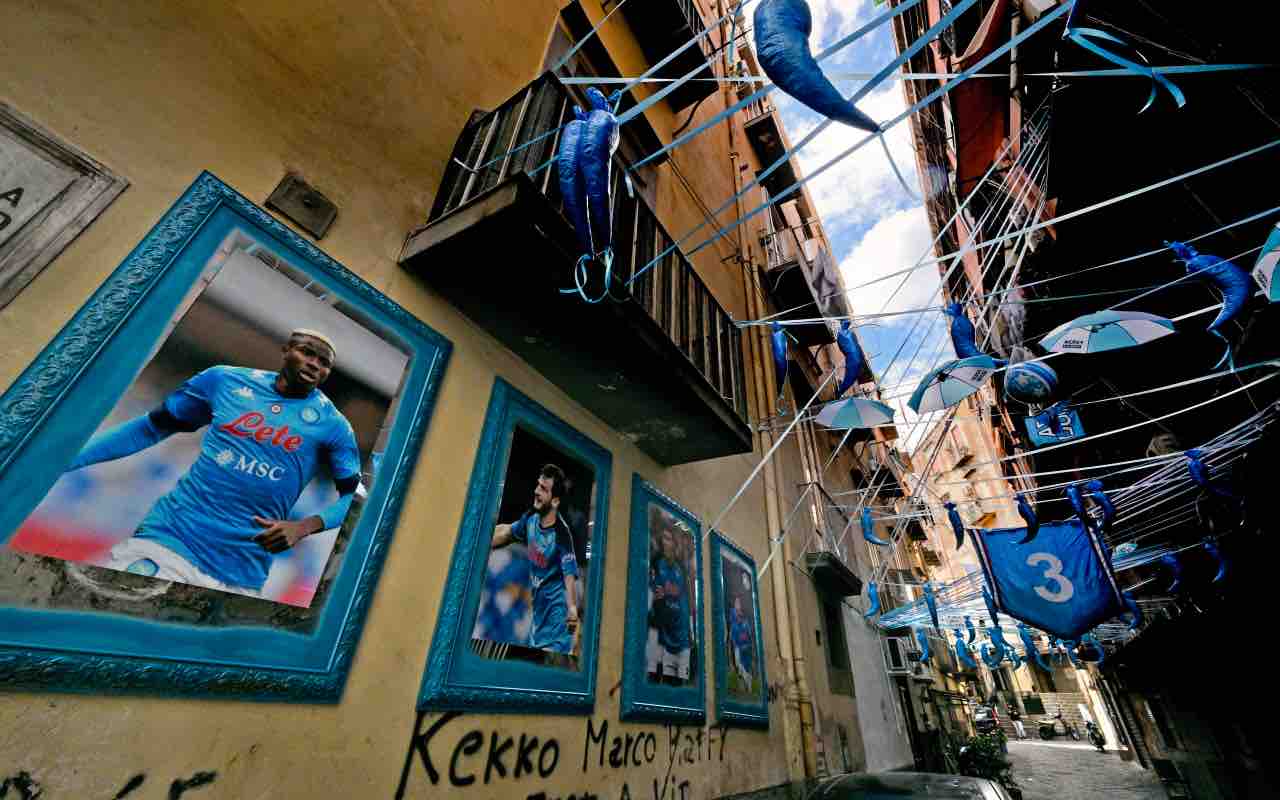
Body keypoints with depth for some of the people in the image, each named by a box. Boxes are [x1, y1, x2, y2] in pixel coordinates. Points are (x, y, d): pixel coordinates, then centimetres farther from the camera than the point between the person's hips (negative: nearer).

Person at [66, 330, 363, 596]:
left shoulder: (332, 422, -2)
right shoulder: (225, 380, 5)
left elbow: (353, 494, -1)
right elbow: (151, 428, 14)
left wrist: (303, 527, -17)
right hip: (164, 537, 1)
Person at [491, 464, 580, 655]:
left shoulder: (562, 533, -23)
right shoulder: (531, 517, -4)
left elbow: (569, 576, -28)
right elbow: (507, 531, 16)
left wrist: (572, 609, -45)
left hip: (556, 610, -6)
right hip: (538, 607, 7)